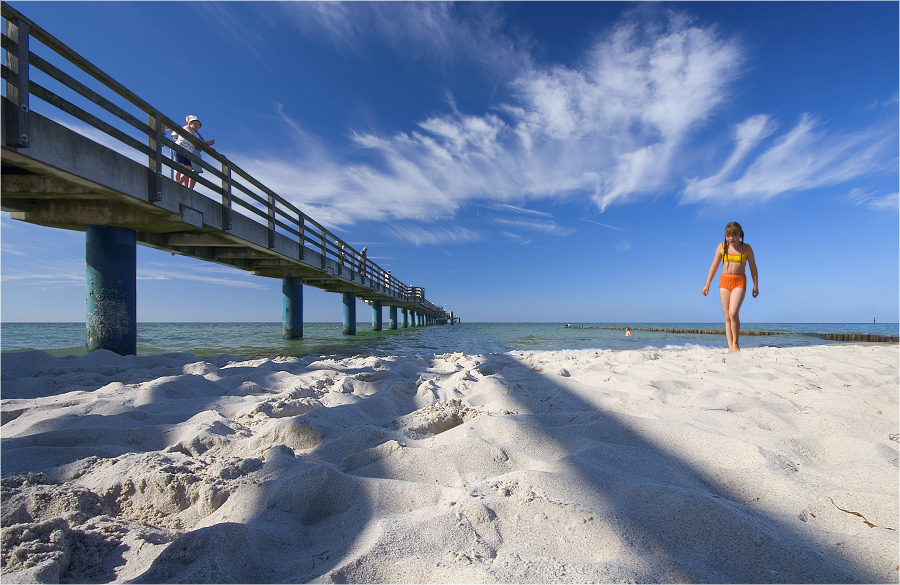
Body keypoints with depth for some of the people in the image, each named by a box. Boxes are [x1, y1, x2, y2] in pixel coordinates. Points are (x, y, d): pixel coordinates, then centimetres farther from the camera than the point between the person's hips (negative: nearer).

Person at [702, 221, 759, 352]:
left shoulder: (747, 248, 1)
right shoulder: (722, 247, 4)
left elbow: (753, 268, 10)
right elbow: (714, 266, 9)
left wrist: (756, 286, 9)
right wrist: (707, 284, 5)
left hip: (740, 282, -2)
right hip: (724, 281, 2)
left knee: (733, 313, -19)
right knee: (727, 316, 0)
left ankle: (736, 343, -3)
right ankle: (730, 347, 4)